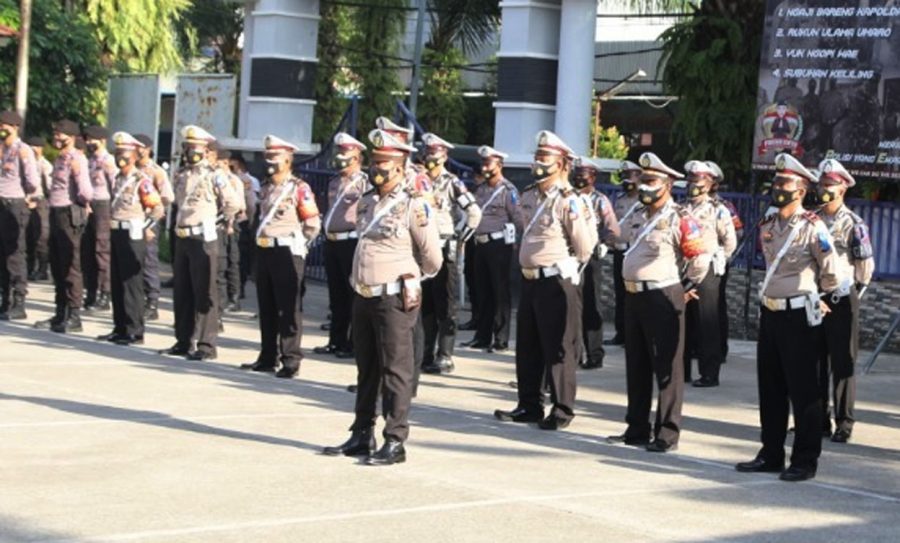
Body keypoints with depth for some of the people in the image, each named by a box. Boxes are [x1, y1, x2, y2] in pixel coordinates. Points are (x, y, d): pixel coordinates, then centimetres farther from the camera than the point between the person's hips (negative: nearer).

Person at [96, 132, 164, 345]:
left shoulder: (142, 180, -12)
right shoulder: (117, 178, 13)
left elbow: (157, 208, -11)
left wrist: (146, 229, -6)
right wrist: (111, 226, 15)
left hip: (132, 235, -8)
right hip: (116, 233, 8)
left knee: (131, 284, -5)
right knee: (116, 283, 11)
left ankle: (135, 332, -1)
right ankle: (120, 328, 19)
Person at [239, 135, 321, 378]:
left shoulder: (299, 188, -10)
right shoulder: (266, 188, 14)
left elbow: (313, 223, -8)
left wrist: (296, 245, -2)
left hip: (286, 252, -8)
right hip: (265, 250, 8)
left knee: (288, 309, -5)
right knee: (266, 308, 12)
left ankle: (291, 361, -1)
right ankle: (268, 357, 21)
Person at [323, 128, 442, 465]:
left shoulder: (413, 206, -10)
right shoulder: (366, 202, 11)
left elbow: (432, 257, -5)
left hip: (394, 299, -7)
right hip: (363, 296, 7)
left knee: (395, 371, -3)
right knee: (366, 370, 14)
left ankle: (395, 442, 1)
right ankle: (362, 436, 22)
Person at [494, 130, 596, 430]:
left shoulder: (569, 201, -12)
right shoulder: (528, 197, 11)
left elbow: (586, 247, -12)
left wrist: (576, 217, -16)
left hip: (557, 281, -8)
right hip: (530, 279, 8)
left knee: (558, 348, -1)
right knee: (527, 346, 14)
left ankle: (562, 409, 8)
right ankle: (529, 405, 25)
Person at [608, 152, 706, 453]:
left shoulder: (679, 219, -12)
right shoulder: (637, 217, 11)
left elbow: (700, 259, -11)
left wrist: (687, 288, 0)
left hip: (663, 298, -8)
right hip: (634, 295, 8)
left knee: (666, 367, -3)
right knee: (636, 365, 13)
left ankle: (667, 434, 2)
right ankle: (637, 428, 23)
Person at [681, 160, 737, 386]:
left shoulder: (718, 210, -3)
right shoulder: (682, 209, 12)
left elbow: (730, 242, 0)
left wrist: (715, 261, 3)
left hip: (705, 271, -5)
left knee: (706, 323, -3)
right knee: (683, 321, 9)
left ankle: (709, 374, 1)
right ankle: (682, 370, 18)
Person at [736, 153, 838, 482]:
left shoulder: (812, 227, -11)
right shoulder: (767, 226, 10)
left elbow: (831, 272, -6)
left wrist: (815, 296, 8)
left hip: (799, 316, -7)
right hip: (770, 314, 7)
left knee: (803, 391, 0)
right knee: (770, 389, 12)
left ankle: (805, 461, 6)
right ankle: (771, 455, 22)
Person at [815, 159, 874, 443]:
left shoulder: (853, 223, -5)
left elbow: (866, 264, -5)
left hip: (841, 300, -5)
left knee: (843, 363, -1)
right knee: (815, 363, 9)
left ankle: (844, 423, 3)